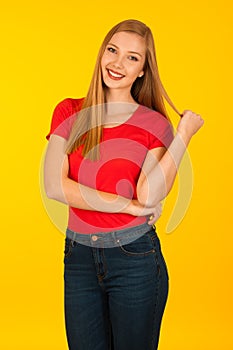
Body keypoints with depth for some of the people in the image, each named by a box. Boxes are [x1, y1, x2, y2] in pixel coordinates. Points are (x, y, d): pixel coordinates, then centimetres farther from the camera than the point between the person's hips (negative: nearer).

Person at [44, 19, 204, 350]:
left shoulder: (154, 124, -1)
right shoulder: (69, 113, 3)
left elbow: (149, 195, -16)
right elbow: (53, 185, -11)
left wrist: (184, 135, -15)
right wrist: (127, 204, -13)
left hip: (135, 258, -2)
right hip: (79, 258, 2)